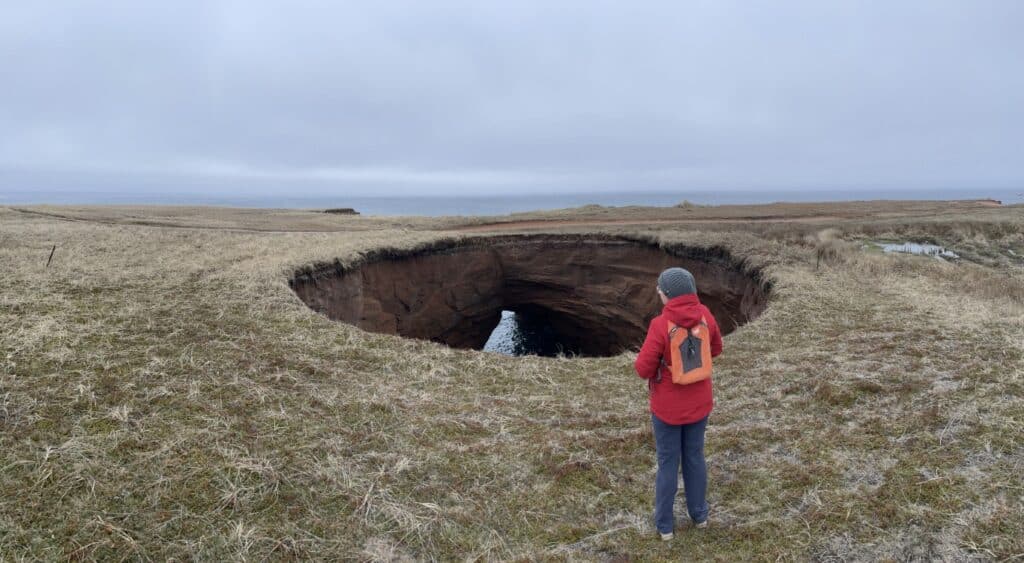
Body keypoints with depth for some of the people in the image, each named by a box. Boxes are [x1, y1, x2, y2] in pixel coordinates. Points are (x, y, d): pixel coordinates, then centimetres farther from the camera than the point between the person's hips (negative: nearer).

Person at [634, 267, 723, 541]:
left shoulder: (661, 324, -28)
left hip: (667, 405, -4)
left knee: (668, 462, 13)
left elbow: (643, 369, -22)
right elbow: (715, 349, 8)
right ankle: (699, 513, 40)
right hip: (698, 402, 4)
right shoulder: (705, 315, -11)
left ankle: (665, 524, 27)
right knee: (694, 456, 24)